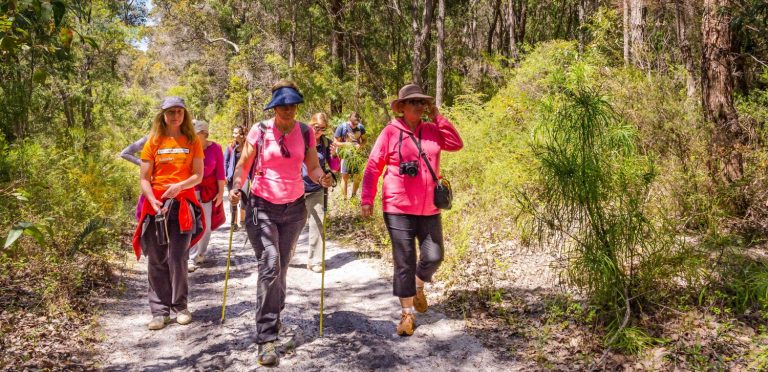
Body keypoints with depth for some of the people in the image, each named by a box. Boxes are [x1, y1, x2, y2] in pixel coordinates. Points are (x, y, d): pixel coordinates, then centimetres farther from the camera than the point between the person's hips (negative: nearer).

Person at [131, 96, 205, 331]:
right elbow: (144, 179, 4)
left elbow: (198, 175, 1)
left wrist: (179, 186, -18)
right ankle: (159, 311, 9)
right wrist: (153, 201, -13)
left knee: (178, 258, -3)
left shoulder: (192, 142, 7)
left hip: (183, 205, -1)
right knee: (156, 260, 2)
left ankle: (180, 306, 12)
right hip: (156, 204, 1)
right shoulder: (154, 142, 7)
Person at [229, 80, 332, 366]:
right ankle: (266, 339, -11)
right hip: (262, 208, -3)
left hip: (294, 208, 3)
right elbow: (243, 165, -2)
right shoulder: (259, 131, -7)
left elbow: (312, 167, 4)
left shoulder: (306, 133, 1)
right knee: (269, 266, -15)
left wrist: (321, 177, -19)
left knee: (281, 267, 14)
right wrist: (236, 188, -20)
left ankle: (274, 315, 39)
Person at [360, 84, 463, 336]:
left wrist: (438, 118, -3)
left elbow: (456, 144, -1)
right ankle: (407, 314, 16)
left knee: (434, 257, 6)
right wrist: (367, 199, -9)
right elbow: (373, 167, -4)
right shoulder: (391, 132, -5)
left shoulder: (432, 130, 9)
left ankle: (418, 288, 39)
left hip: (429, 209, 4)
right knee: (404, 262, 2)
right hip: (399, 209, -4)